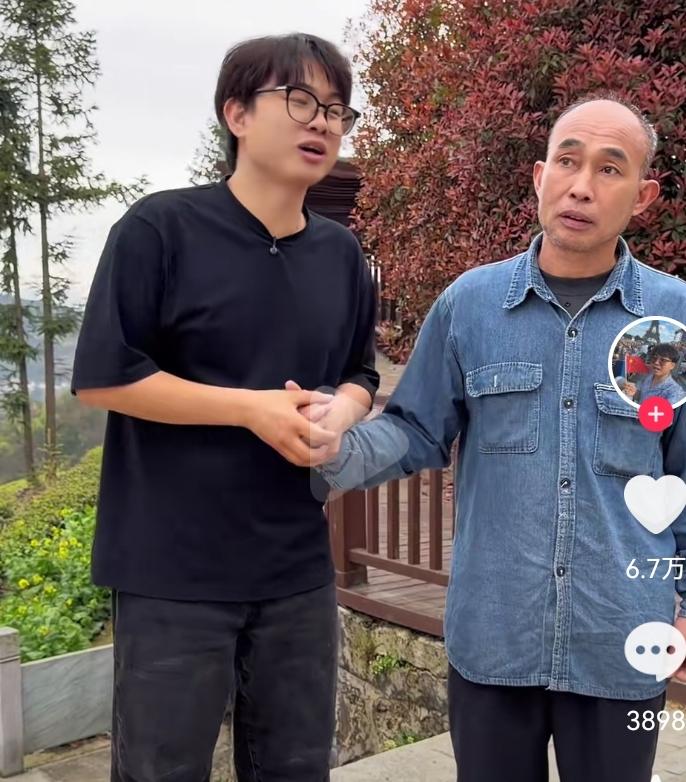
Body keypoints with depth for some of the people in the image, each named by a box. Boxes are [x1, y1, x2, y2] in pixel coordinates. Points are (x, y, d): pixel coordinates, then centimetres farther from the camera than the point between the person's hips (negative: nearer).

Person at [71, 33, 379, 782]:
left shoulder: (342, 254, 8)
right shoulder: (160, 228, -10)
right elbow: (101, 377, -13)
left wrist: (338, 414, -7)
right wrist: (253, 408, -17)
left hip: (298, 567, 6)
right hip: (173, 567, -5)